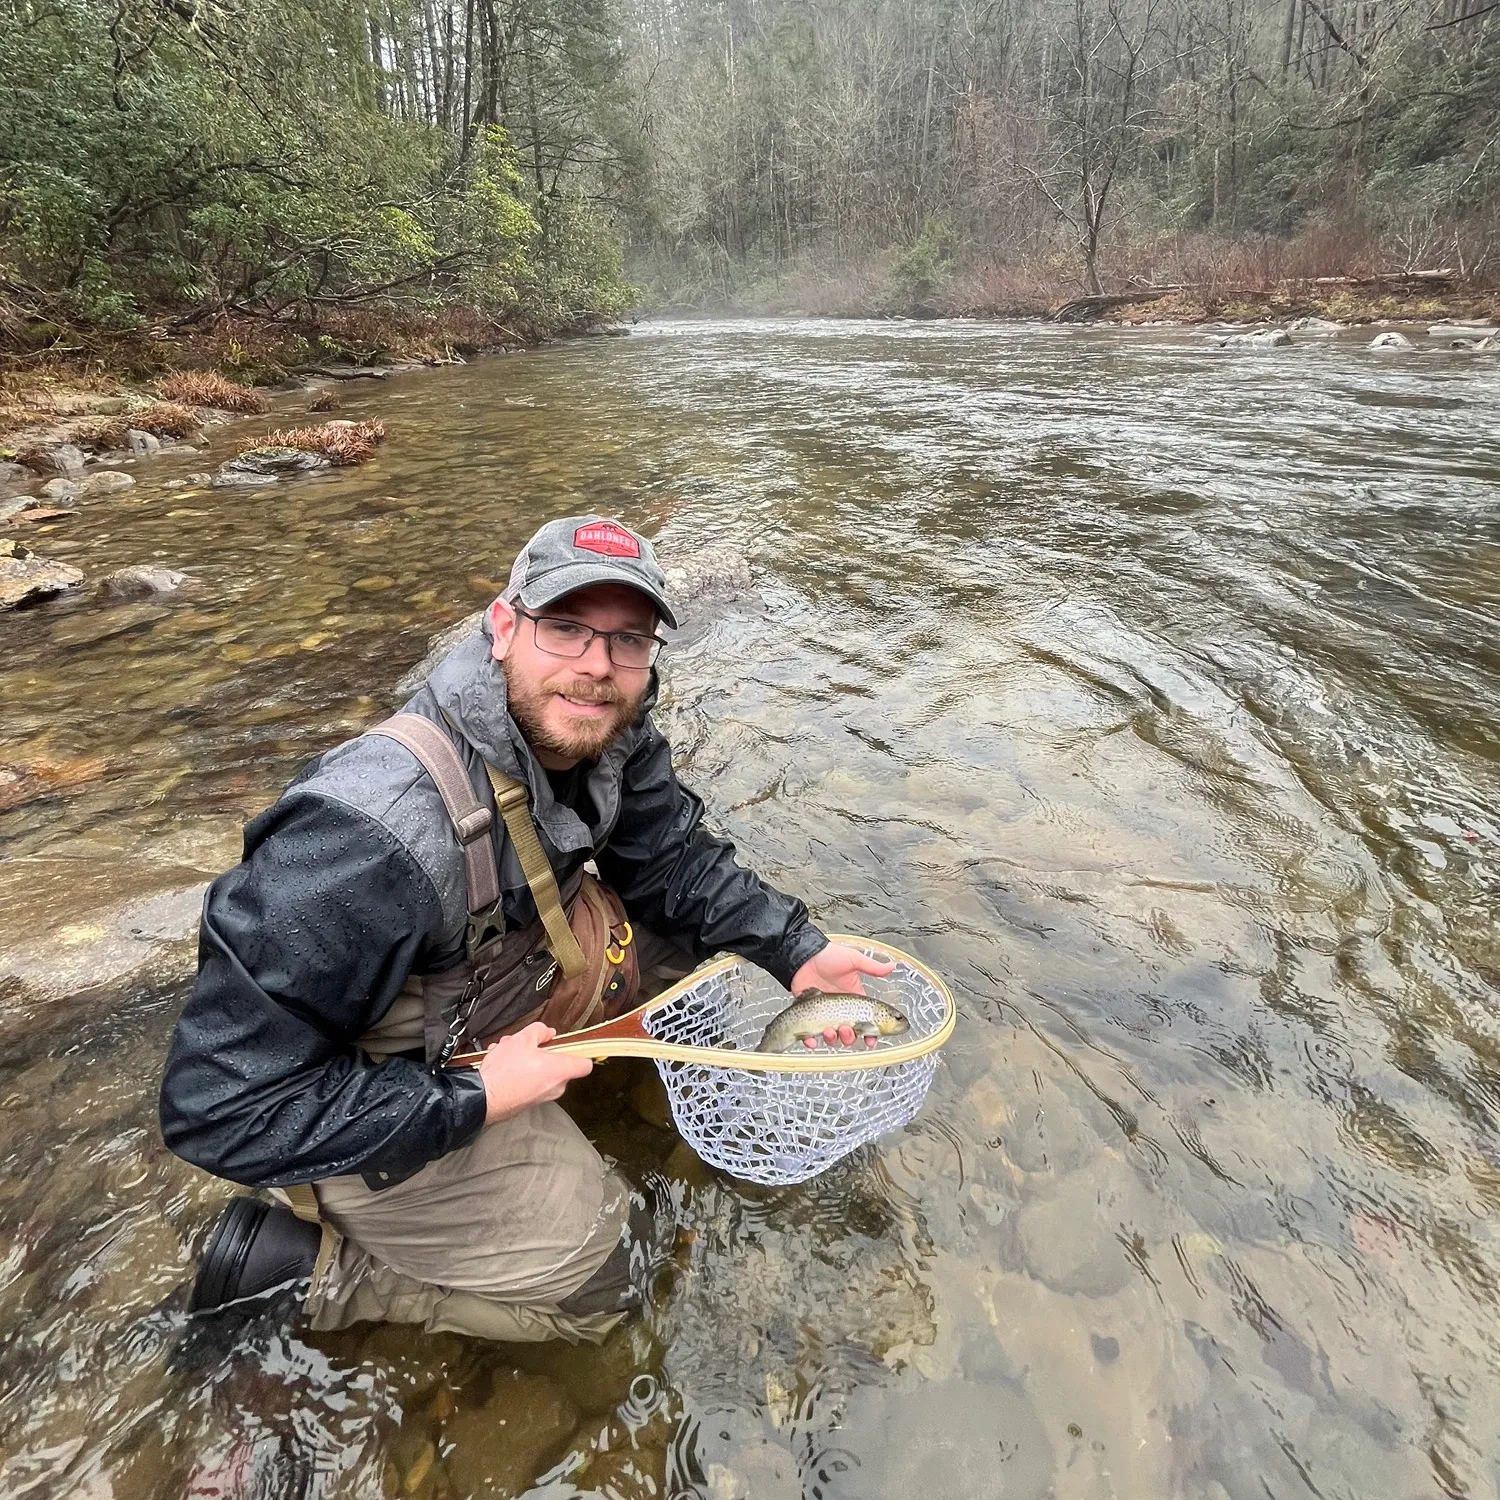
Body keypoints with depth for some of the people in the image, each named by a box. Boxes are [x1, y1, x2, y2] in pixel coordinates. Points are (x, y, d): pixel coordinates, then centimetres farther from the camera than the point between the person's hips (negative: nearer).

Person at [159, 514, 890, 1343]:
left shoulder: (604, 734, -16)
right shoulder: (374, 838, -39)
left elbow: (676, 860, 1)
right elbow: (219, 1106, -32)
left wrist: (796, 950, -8)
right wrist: (471, 1099, -28)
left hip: (499, 972, 7)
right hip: (367, 1103, -6)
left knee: (676, 927, -1)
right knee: (598, 1271, -2)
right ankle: (305, 1259, 9)